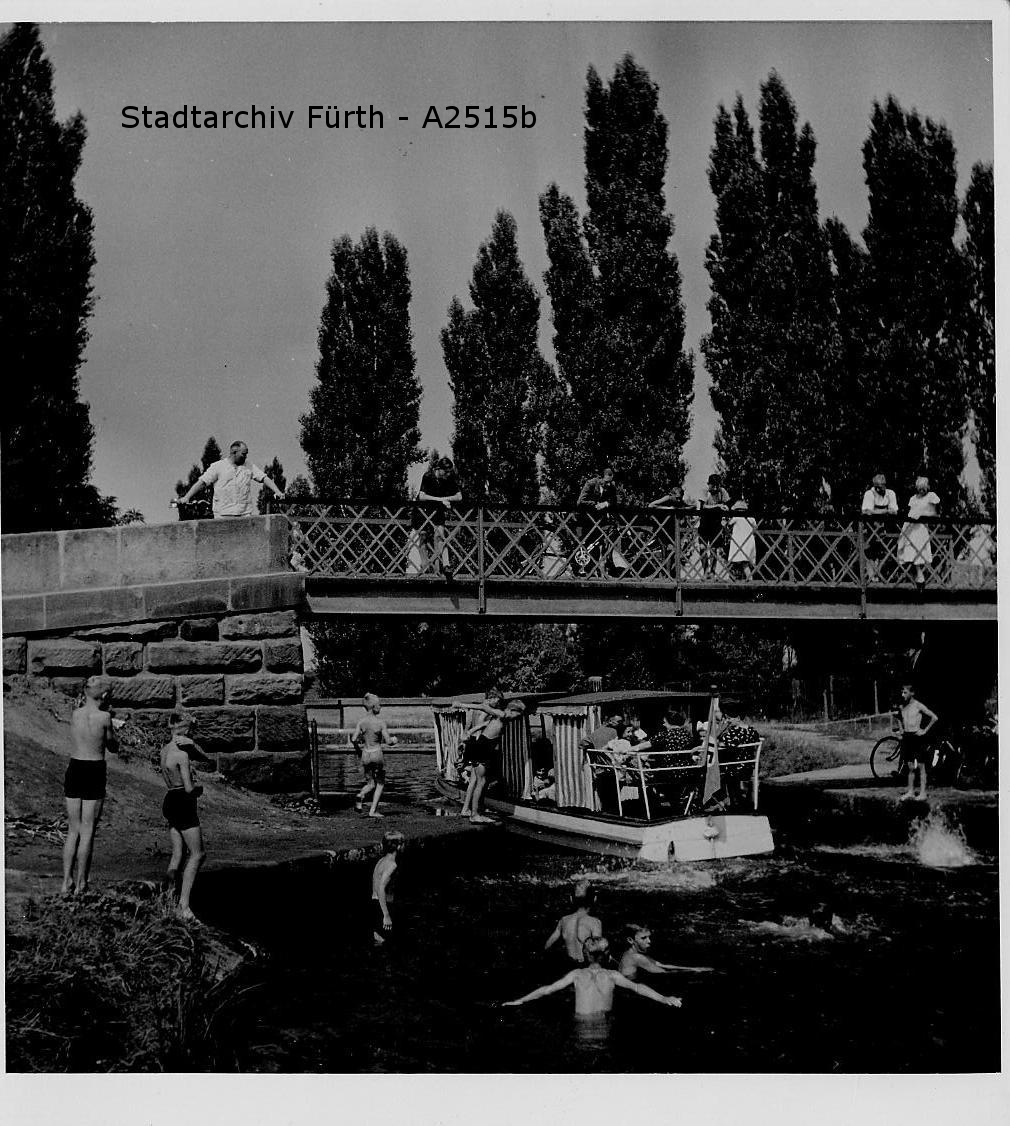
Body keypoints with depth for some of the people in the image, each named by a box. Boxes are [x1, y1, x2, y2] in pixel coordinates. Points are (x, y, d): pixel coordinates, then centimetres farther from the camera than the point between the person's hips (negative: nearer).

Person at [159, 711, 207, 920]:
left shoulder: (165, 750, 10)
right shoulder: (182, 754, -17)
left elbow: (202, 756, 13)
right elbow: (189, 788, -19)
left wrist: (190, 744, -8)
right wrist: (199, 788, 3)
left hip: (170, 801, 9)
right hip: (183, 804, -9)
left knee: (178, 854, 13)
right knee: (197, 854, -3)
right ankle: (184, 905, -10)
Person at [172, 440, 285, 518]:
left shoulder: (249, 467, 13)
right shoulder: (218, 467, 3)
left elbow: (264, 478, 9)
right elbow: (201, 482, -1)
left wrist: (277, 491, -7)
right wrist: (186, 497, -10)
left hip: (245, 513, 2)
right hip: (223, 514, -2)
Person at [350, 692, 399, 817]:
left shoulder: (361, 721, -3)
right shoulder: (381, 722, -12)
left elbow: (354, 739, -4)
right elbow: (388, 742, -12)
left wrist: (358, 750, 15)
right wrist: (394, 740, 11)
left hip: (365, 755, 4)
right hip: (377, 754, -4)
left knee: (370, 783, 17)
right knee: (380, 783, 12)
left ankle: (360, 795, -15)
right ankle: (373, 811, 4)